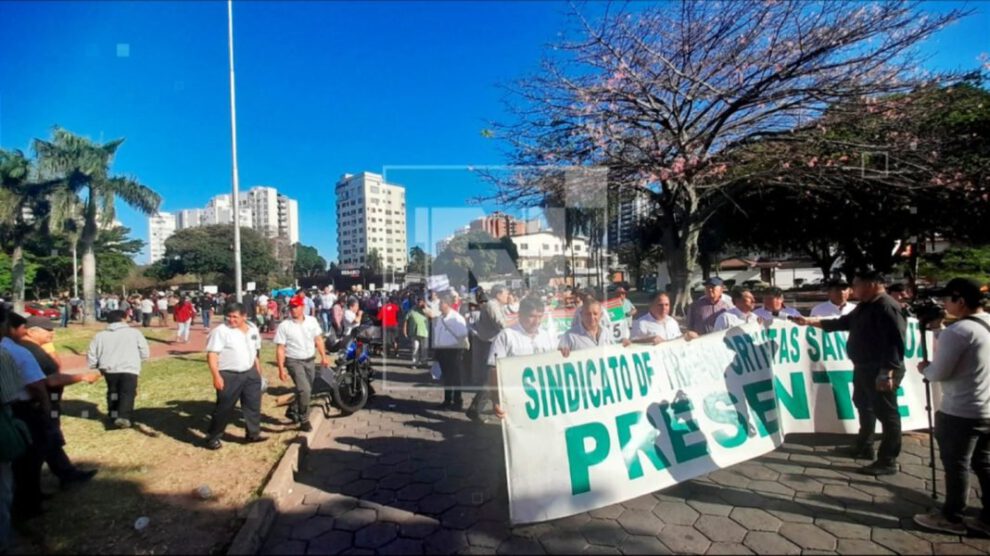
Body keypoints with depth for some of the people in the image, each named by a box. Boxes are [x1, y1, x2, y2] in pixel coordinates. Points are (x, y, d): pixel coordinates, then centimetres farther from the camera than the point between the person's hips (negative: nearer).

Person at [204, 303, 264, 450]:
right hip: (229, 376, -5)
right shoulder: (220, 331, -13)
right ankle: (213, 437, 22)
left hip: (250, 373, 6)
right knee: (224, 408, 4)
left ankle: (253, 434, 25)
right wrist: (216, 376, -23)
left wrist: (258, 371, 15)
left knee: (253, 405, 11)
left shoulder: (253, 328, 5)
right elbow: (212, 355, -16)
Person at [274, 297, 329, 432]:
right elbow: (280, 349, -10)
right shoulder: (284, 326, -11)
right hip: (294, 362, -5)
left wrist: (324, 357, 4)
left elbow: (318, 340, 8)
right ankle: (304, 420, 2)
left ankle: (295, 411, 40)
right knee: (304, 390, -16)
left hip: (310, 360, 5)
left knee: (307, 390, 16)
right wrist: (281, 369, -14)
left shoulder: (312, 321, -1)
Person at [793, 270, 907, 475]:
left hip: (881, 371, -11)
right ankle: (864, 446, 37)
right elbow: (843, 323, 21)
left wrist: (887, 373, -29)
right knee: (864, 407, 22)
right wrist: (810, 321, 17)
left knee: (886, 413, 0)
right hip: (863, 367, 11)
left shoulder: (887, 307, -20)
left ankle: (888, 462, 9)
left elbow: (895, 342, -26)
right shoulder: (865, 306, 12)